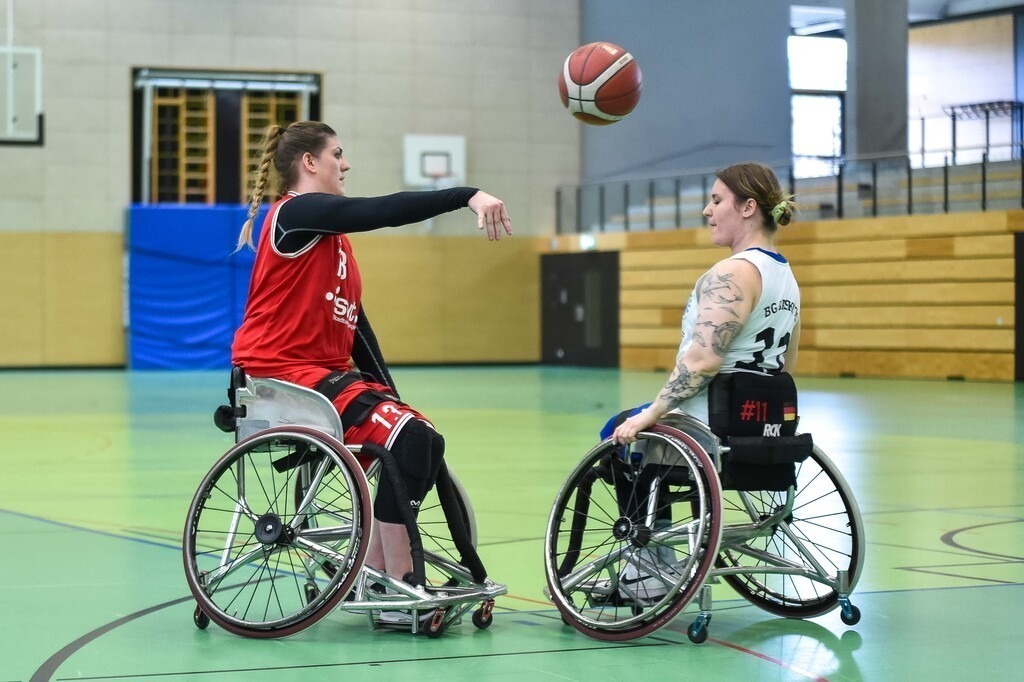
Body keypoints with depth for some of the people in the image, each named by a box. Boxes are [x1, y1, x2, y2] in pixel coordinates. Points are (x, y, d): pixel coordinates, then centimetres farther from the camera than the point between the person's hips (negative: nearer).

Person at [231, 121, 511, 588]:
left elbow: (352, 319, 19)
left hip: (324, 370, 10)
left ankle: (375, 578, 7)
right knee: (407, 439, -22)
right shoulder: (296, 213, -10)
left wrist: (389, 393, 11)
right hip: (281, 372, -10)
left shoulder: (332, 234, 20)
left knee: (421, 439, 4)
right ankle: (399, 585, -18)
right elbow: (384, 211, -24)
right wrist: (469, 195, -32)